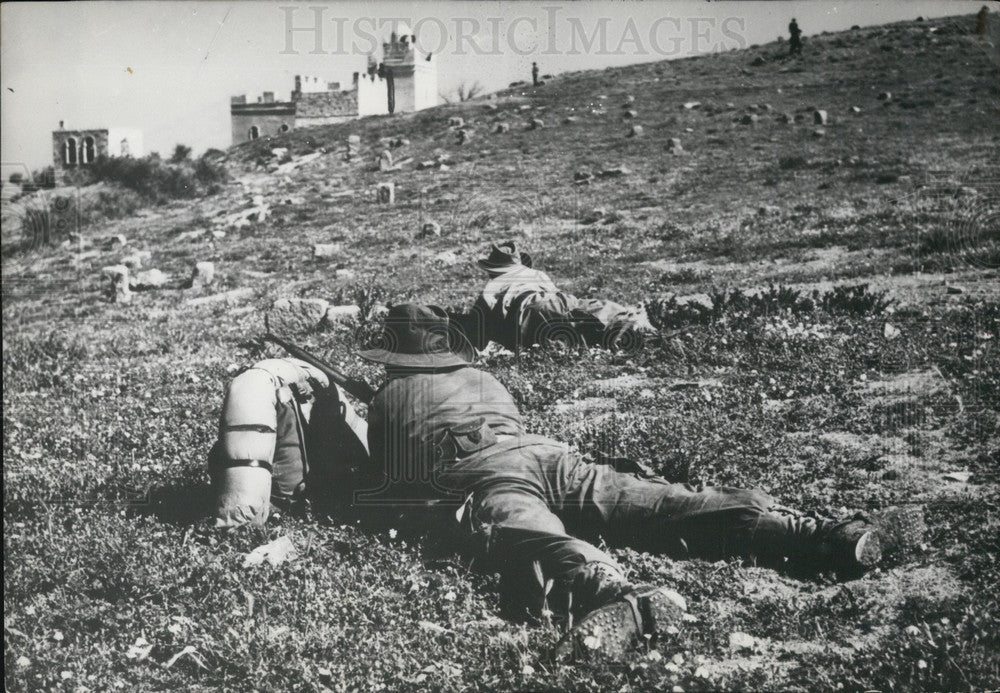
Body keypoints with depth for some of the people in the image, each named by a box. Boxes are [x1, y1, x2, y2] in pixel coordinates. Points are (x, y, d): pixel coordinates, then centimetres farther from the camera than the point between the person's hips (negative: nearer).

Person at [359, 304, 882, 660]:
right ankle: (816, 537, -31)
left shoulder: (387, 400, 27)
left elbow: (390, 476, 36)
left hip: (481, 479, -5)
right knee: (662, 506, -11)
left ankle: (621, 600, -70)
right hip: (549, 453, 5)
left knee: (535, 543, -34)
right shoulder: (482, 379, 40)